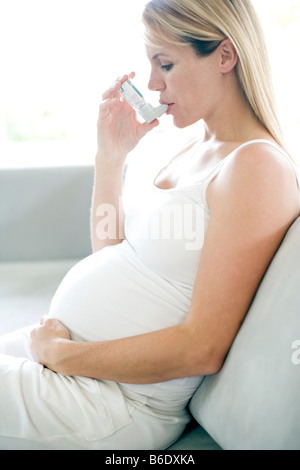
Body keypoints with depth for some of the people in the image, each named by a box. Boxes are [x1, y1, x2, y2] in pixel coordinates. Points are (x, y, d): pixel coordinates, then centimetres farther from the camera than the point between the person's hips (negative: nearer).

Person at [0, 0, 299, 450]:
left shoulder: (258, 167, -18)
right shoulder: (195, 150, 11)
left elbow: (202, 350, -22)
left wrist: (59, 353, -16)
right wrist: (110, 156, 5)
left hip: (116, 395, -9)